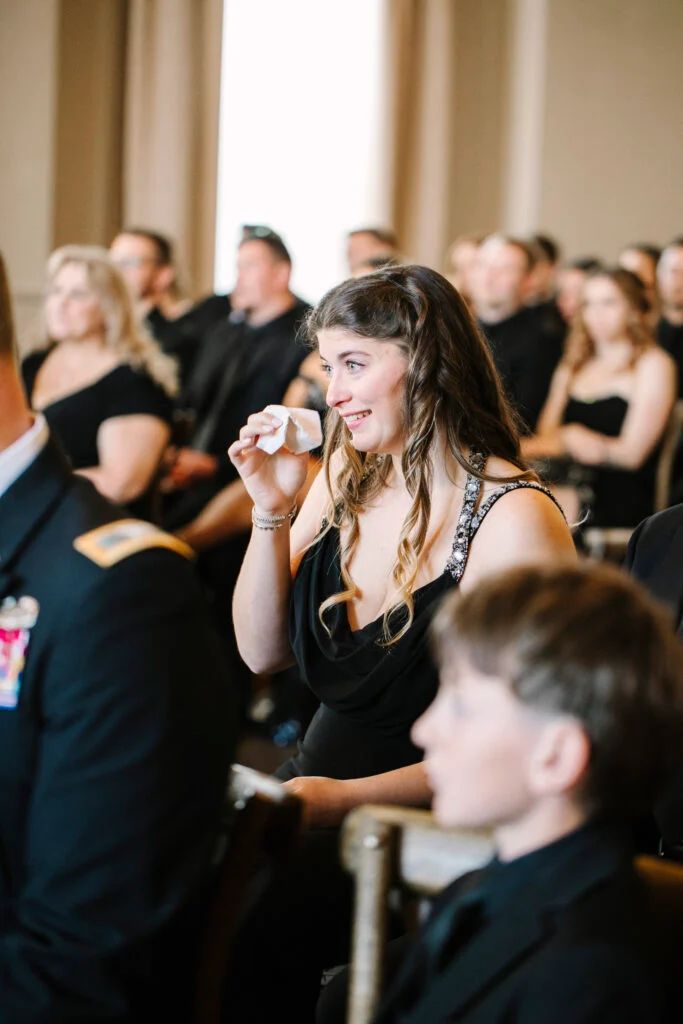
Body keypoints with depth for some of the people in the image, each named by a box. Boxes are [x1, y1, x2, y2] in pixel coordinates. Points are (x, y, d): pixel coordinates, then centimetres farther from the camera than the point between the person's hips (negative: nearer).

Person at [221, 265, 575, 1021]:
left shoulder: (514, 519, -14)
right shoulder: (345, 479, 8)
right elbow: (261, 653, 13)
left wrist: (346, 797, -23)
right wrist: (271, 512, -2)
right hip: (316, 794, 7)